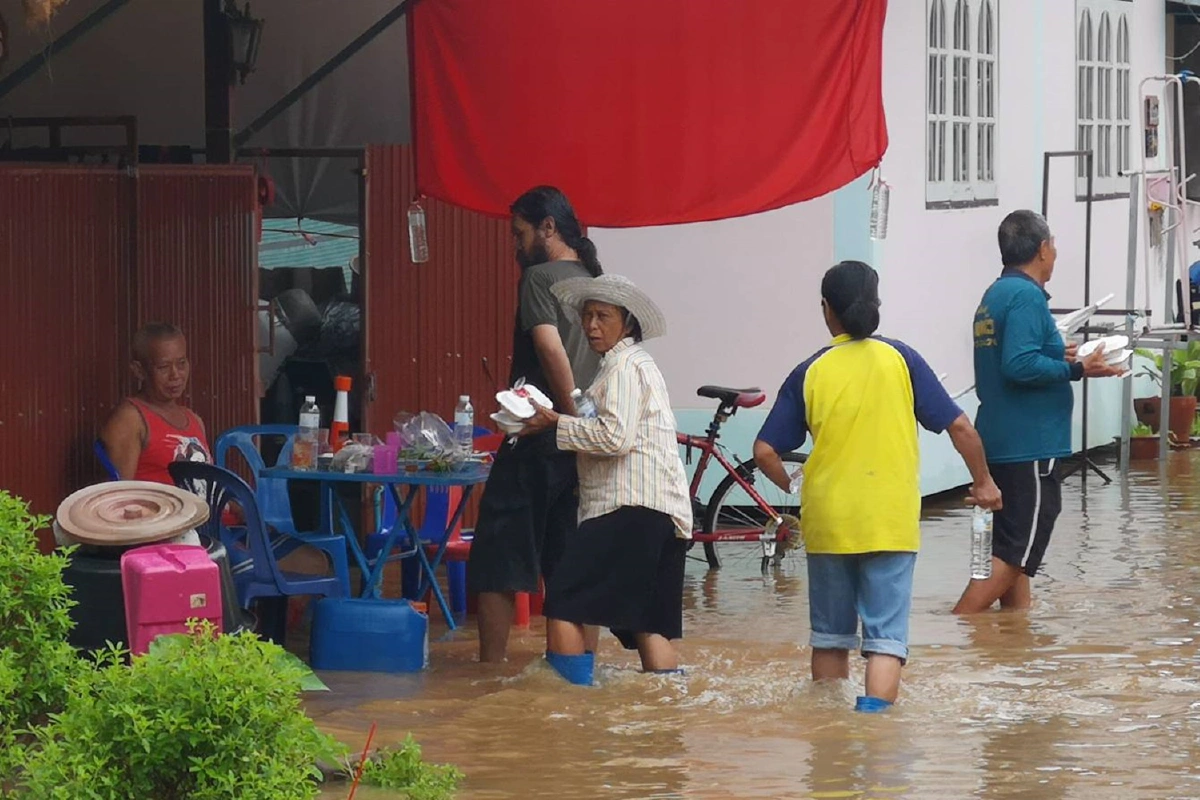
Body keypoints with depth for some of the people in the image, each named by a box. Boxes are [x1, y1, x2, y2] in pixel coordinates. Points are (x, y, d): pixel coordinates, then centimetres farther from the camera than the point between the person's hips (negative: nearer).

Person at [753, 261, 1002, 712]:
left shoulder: (809, 373, 0)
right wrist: (983, 482, 12)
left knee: (830, 636, 16)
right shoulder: (900, 360, -1)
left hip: (827, 521, 1)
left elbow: (765, 452, -2)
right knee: (886, 636, -3)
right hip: (892, 522, -1)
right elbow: (959, 426, -3)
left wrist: (790, 487, 18)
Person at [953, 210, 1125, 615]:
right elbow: (1020, 365, -25)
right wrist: (1076, 369, -18)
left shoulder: (993, 296, 15)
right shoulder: (1026, 296, -14)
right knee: (1014, 555, -9)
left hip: (1000, 444, 10)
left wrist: (1056, 356, 24)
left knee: (1014, 553, 14)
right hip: (1027, 447, -10)